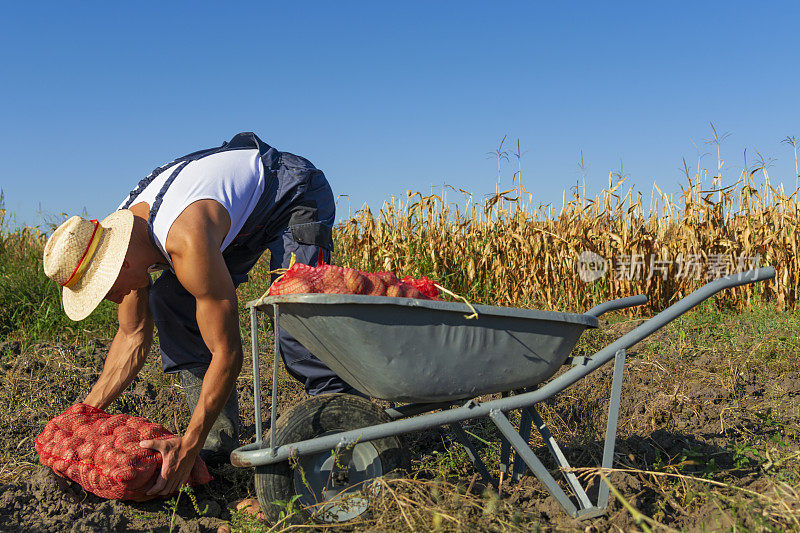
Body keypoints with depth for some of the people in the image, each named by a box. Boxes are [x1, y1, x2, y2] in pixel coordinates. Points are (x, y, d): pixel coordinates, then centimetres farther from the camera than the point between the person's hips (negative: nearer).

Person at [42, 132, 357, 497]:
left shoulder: (186, 242, -41)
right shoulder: (115, 236, -13)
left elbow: (227, 352, -37)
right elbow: (133, 336, -2)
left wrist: (190, 444, -37)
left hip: (295, 191, -8)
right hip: (243, 217, 8)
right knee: (170, 302, -5)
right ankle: (221, 439, -1)